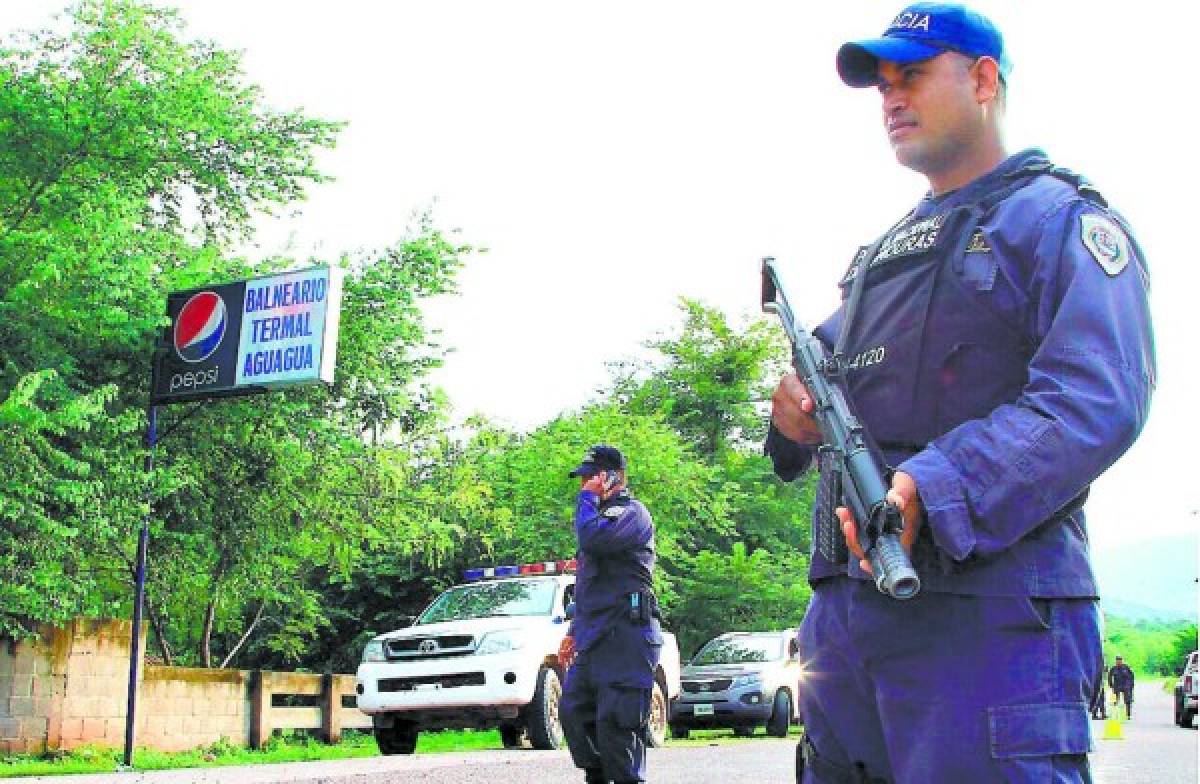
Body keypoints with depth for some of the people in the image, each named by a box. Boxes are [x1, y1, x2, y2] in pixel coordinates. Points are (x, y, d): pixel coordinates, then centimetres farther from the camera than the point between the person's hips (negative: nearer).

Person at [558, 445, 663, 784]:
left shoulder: (631, 511, -5)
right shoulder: (604, 514, 24)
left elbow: (591, 539, -26)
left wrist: (587, 497, -10)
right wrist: (575, 631, 26)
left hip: (625, 635, -10)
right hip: (595, 638, 10)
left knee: (614, 723, -12)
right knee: (573, 711, 8)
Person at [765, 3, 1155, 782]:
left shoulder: (1059, 217, 0)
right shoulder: (885, 253, 26)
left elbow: (1098, 400, -15)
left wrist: (932, 490, -28)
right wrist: (796, 405, 0)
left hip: (987, 614, -8)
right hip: (846, 607, 8)